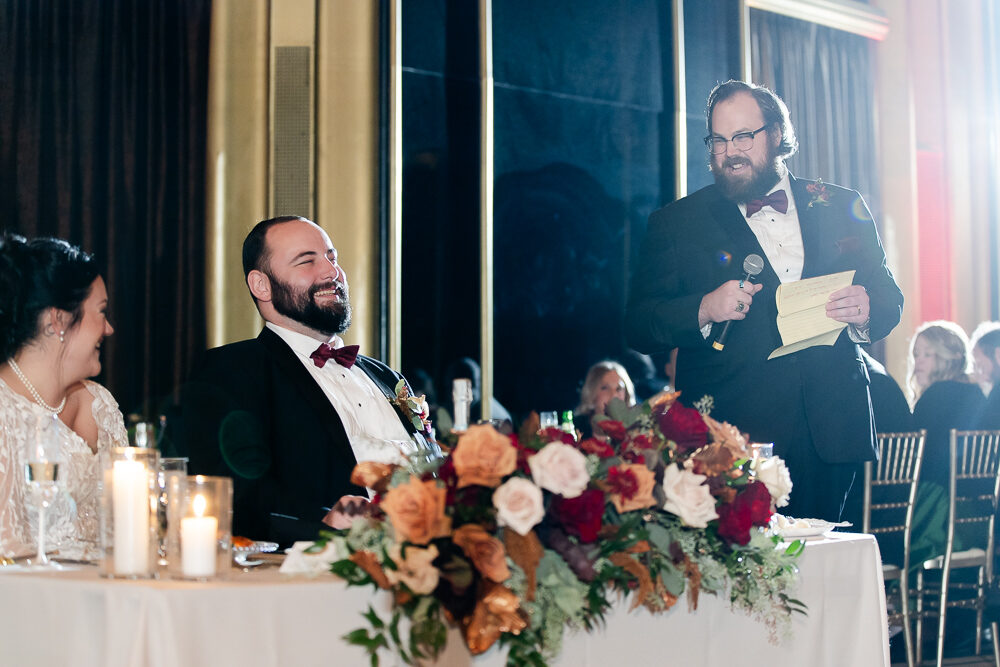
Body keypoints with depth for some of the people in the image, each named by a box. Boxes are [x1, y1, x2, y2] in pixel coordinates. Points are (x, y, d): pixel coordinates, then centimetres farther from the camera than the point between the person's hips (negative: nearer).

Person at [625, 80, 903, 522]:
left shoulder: (841, 208, 13)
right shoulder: (677, 223, 7)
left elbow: (890, 298, 16)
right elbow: (638, 326, 2)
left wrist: (865, 310, -7)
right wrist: (704, 310, -16)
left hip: (830, 433, 2)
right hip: (730, 435, -2)